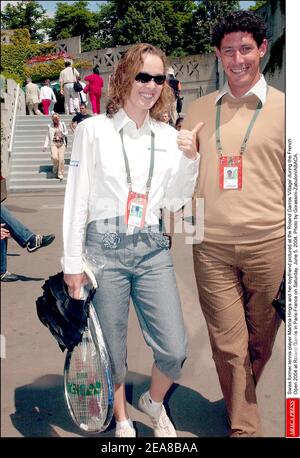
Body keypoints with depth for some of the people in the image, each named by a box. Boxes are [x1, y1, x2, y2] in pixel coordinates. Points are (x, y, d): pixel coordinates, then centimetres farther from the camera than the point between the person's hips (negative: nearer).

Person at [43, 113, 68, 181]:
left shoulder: (62, 124, 7)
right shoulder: (50, 126, 7)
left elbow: (66, 132, 15)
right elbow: (48, 136, 10)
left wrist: (63, 134, -10)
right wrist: (45, 146, 5)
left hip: (61, 143, 1)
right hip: (53, 143, -1)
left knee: (61, 159, -7)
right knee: (54, 157, -19)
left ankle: (60, 174, 6)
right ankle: (55, 170, 11)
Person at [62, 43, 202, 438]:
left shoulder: (168, 136, 10)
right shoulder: (93, 129, -1)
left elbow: (174, 200, 9)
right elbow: (76, 199, -1)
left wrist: (190, 158, -4)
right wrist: (73, 263, -2)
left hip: (153, 249, 3)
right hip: (104, 248, -3)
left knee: (174, 350, 1)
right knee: (112, 348, 9)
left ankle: (153, 402, 35)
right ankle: (122, 420, 36)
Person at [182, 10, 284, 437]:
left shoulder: (282, 108, 3)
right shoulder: (198, 110, 9)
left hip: (268, 243, -1)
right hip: (211, 245, 1)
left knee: (259, 340, 14)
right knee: (227, 343, 5)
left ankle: (244, 401, 42)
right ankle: (244, 427, 23)